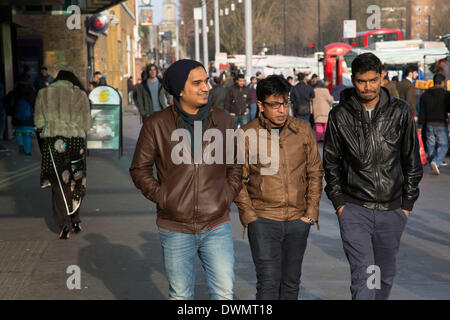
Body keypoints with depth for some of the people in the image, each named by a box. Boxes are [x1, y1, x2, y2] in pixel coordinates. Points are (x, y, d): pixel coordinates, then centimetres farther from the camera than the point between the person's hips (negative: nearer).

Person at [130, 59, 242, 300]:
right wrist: (163, 198, -6)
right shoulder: (157, 124, -4)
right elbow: (140, 169, 3)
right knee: (180, 296, 11)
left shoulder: (222, 120, 3)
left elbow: (236, 165, 14)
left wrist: (227, 196, 1)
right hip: (175, 229, -1)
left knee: (224, 294, -1)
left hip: (217, 226, 1)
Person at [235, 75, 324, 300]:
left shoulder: (303, 130, 3)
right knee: (268, 282, -10)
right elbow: (237, 180, 0)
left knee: (291, 281, 14)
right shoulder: (247, 135, -5)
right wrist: (249, 216, -7)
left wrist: (311, 212, 2)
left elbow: (315, 173, 8)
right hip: (263, 220, -3)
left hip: (298, 220, 3)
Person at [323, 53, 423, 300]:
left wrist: (407, 202, 4)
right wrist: (338, 201, 0)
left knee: (385, 276, 14)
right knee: (363, 276, -12)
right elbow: (331, 163, 7)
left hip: (392, 210, 2)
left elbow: (412, 161, 6)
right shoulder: (340, 115, -2)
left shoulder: (400, 112, 0)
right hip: (354, 210, -2)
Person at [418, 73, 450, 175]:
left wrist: (420, 126, 4)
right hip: (441, 124, -4)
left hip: (429, 124, 4)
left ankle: (434, 168, 13)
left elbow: (422, 112, 4)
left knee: (431, 145, 11)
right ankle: (436, 162, -19)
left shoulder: (425, 94, 6)